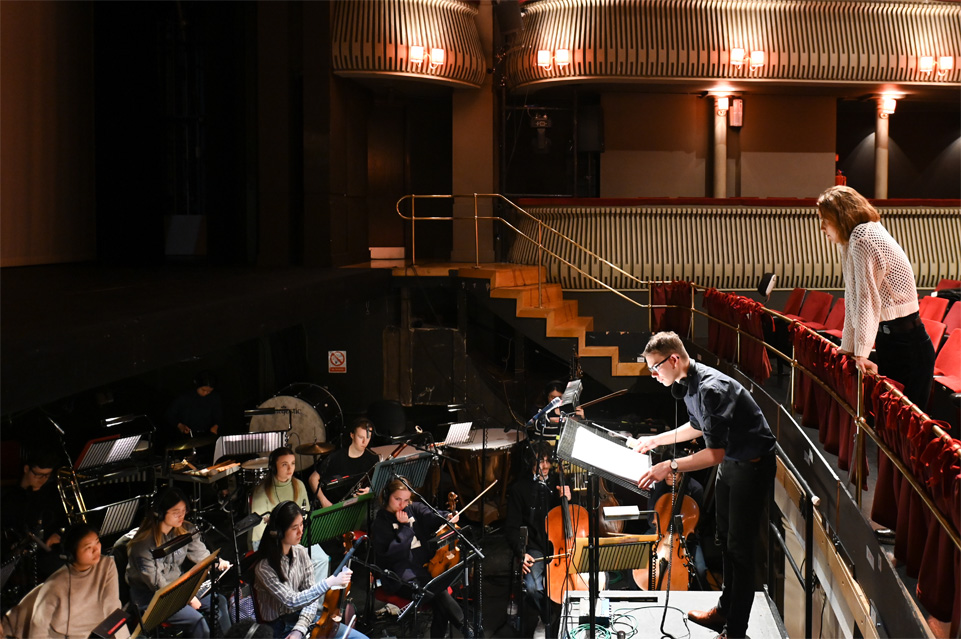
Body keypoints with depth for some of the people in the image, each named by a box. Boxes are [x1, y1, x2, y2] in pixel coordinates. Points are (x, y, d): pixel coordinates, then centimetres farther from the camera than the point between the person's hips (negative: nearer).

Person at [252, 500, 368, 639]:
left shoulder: (300, 552, 0)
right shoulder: (264, 566, -19)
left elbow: (311, 595, 1)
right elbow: (291, 600, -24)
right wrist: (329, 582, -29)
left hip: (303, 618, 7)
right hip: (280, 627, -6)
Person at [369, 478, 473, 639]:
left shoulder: (414, 509, 12)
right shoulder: (380, 521, 1)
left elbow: (432, 516, -9)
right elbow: (389, 555, -11)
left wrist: (447, 517, -30)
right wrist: (404, 527, -11)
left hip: (424, 565, 5)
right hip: (402, 576, -4)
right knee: (438, 592, -28)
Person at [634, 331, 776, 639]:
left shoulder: (712, 389, -31)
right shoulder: (688, 383, 0)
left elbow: (715, 452, -33)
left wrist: (670, 467, -37)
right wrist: (655, 440, 17)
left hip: (752, 467, -10)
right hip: (730, 462, 10)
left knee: (740, 550, -4)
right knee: (725, 541, 20)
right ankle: (725, 609, 35)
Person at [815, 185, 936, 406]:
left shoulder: (862, 239, -14)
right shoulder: (851, 242, 15)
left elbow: (866, 299, -21)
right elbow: (853, 297, 17)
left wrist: (861, 353, -24)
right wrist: (847, 347, 18)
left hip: (905, 344, -10)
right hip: (888, 340, 10)